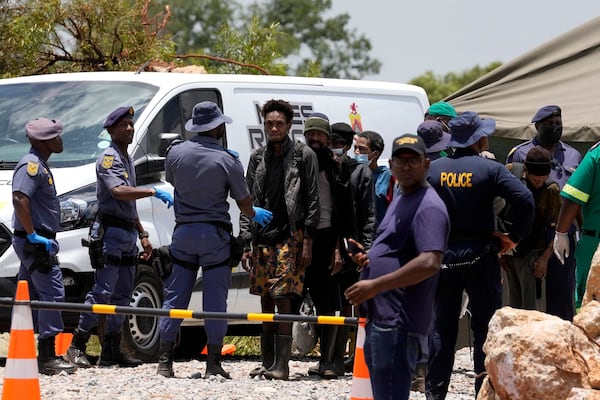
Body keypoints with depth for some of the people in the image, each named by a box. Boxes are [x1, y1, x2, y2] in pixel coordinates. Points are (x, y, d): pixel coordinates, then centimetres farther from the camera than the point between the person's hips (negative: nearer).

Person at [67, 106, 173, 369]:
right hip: (110, 232, -9)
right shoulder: (109, 158, -8)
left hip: (128, 234, 9)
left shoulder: (128, 161, 21)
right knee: (103, 292, -13)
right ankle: (77, 345, -10)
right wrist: (154, 192, -28)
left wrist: (142, 235, 24)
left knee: (122, 295, 7)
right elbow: (118, 191, -26)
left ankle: (111, 351, 9)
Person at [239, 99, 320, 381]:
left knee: (283, 300, -11)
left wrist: (307, 242, -9)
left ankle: (281, 365, -12)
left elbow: (312, 202, -2)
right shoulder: (258, 158, 14)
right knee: (265, 301, 7)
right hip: (262, 239, 5)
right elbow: (249, 202, 15)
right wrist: (246, 244, 8)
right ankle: (267, 362, 13)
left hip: (289, 238, -5)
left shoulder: (303, 156, 0)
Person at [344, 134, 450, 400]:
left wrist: (374, 285, -23)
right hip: (381, 317, 11)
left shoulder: (428, 207, -15)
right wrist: (368, 257, 10)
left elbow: (429, 263, -27)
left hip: (398, 322, -11)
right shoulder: (401, 198, 18)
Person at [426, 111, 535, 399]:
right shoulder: (490, 169, -8)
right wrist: (514, 237, -7)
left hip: (442, 254, 3)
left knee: (441, 326, 9)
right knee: (485, 326, 3)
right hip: (480, 255, -3)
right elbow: (525, 200, -18)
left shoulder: (433, 169, 2)